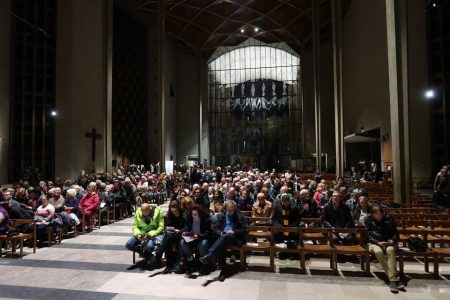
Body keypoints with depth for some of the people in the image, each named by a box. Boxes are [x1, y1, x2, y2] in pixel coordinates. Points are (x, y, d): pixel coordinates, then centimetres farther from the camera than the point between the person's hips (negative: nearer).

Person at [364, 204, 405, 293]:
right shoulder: (368, 219, 1)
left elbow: (395, 233, 8)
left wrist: (393, 241, -14)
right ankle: (395, 278, -29)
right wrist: (378, 242, -18)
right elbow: (367, 235, -3)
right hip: (374, 243, -1)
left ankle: (392, 279, -34)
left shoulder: (388, 218, 4)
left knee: (390, 250, -35)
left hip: (388, 243, 1)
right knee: (378, 251, -35)